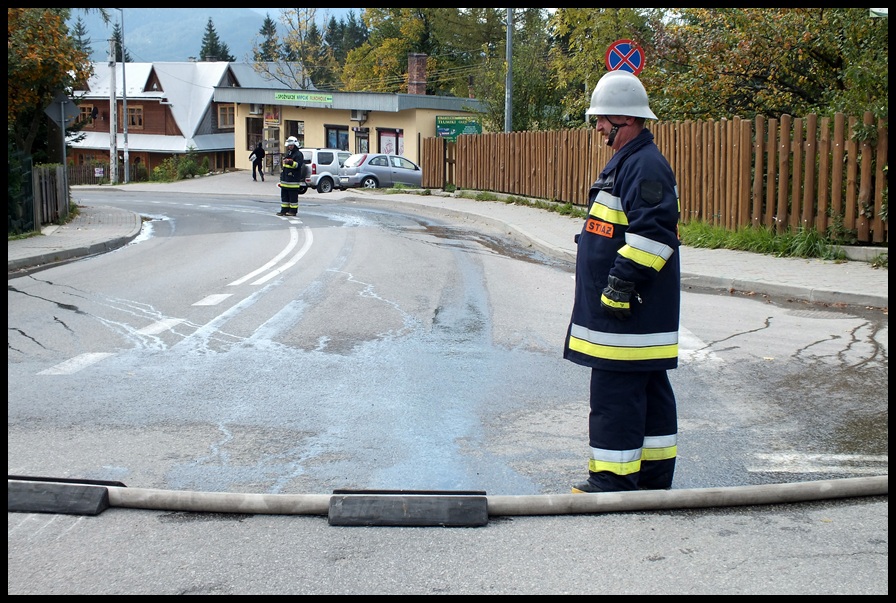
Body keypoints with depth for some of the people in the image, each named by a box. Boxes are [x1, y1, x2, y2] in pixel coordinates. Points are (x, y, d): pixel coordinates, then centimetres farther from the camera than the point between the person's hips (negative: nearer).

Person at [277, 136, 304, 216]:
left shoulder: (298, 154, -8)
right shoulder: (286, 154, 20)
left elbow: (298, 165, -21)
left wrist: (290, 162, -33)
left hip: (293, 180, -9)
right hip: (285, 179, 9)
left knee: (293, 196, -5)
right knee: (284, 195, 10)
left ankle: (293, 210, 0)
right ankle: (284, 210, 15)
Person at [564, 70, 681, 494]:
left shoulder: (645, 166, -16)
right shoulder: (627, 162, 18)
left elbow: (653, 233, -25)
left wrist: (622, 283, -24)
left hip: (631, 311, -11)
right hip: (625, 307, 11)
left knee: (615, 392, -7)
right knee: (648, 389, 15)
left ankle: (613, 479, -1)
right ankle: (654, 474, 23)